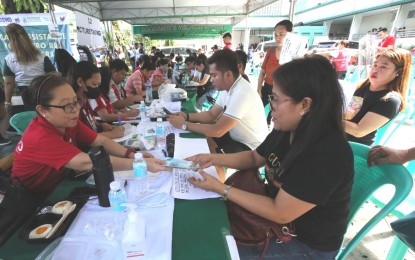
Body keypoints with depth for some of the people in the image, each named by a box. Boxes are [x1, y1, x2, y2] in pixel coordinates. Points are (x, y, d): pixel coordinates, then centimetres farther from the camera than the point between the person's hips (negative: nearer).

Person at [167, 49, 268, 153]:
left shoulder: (241, 93, -30)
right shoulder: (227, 87, -1)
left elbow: (218, 131, -29)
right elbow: (211, 115, 7)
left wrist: (184, 124, -21)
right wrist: (187, 116, -8)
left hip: (251, 148, -8)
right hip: (236, 138, 8)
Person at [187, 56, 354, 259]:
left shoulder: (327, 154, -33)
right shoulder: (286, 130, -8)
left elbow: (279, 213, -29)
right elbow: (255, 158, 8)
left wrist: (220, 188, -24)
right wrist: (214, 158, -6)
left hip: (307, 244, -6)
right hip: (276, 207, 7)